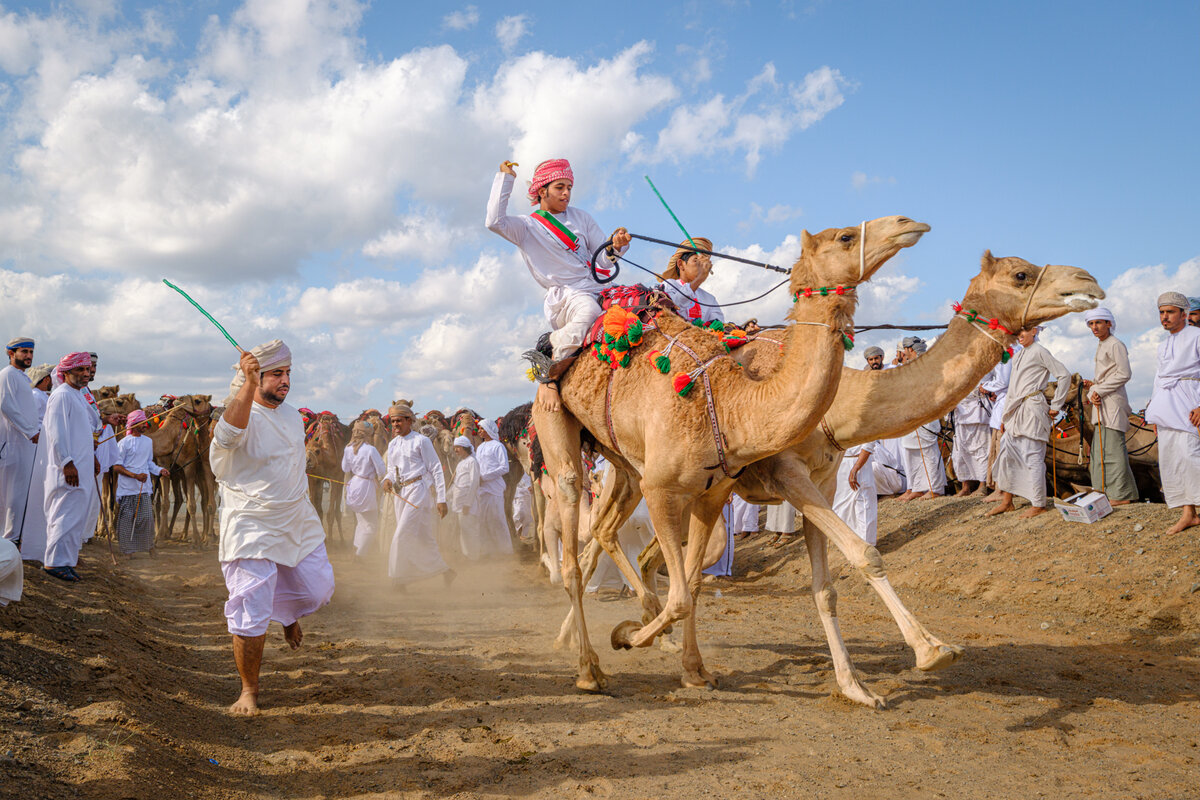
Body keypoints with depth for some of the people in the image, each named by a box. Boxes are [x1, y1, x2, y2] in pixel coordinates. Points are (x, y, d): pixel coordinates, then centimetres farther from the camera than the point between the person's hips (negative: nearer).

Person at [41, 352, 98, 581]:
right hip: (68, 469, -10)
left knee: (79, 513, 10)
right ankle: (55, 561, -5)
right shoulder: (62, 395, -11)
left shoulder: (79, 396, 20)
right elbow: (57, 433, -18)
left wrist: (92, 457, 27)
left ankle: (65, 558, 17)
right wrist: (67, 463, -22)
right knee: (67, 513, -9)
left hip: (82, 467, 10)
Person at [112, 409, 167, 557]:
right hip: (127, 488, -4)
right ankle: (127, 550, 9)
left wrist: (159, 470, 2)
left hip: (144, 487, 4)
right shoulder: (124, 443, -6)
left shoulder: (148, 441, 12)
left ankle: (148, 546, 13)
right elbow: (116, 466, -7)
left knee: (147, 517, -1)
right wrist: (135, 476, -18)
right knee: (127, 518, 0)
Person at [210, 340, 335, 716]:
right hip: (253, 528, -7)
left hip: (299, 524, 7)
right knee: (251, 616, -7)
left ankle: (288, 613, 49)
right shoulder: (244, 416, -17)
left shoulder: (292, 415, 8)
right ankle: (249, 690, 10)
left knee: (318, 590, 13)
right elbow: (229, 434, -43)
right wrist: (248, 385, -55)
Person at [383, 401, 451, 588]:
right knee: (423, 539, 8)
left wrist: (441, 499, -11)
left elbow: (436, 470, -6)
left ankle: (399, 580, -4)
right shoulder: (392, 444, 14)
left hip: (417, 491, -7)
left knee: (402, 535, -13)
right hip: (400, 493, 7)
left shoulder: (421, 441, -5)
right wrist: (388, 480, -3)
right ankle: (444, 570, 19)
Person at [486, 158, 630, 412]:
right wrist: (505, 178, -7)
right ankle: (549, 375, -26)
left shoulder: (580, 217, 22)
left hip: (598, 289, 6)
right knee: (589, 311, -39)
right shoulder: (528, 226, 7)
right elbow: (495, 221, -14)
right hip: (564, 295, -6)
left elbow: (603, 258, 17)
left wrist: (615, 246, -7)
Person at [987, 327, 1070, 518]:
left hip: (1032, 408, -9)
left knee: (1033, 457, -8)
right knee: (1006, 454, 7)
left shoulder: (1039, 352, -4)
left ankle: (1039, 505, -4)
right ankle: (1006, 501, 14)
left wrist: (1056, 406, -6)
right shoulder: (1017, 357, 21)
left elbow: (1064, 375, -8)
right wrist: (1005, 417, 21)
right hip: (1016, 412, 9)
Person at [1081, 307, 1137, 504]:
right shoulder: (1101, 347, 21)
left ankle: (1121, 495, -7)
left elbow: (1124, 374, -16)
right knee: (1100, 449, 9)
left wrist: (1098, 390, -14)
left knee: (1112, 447, -10)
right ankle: (1105, 492, 13)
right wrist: (1093, 387, 9)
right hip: (1102, 404, 10)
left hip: (1113, 402, -10)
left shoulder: (1115, 345, -8)